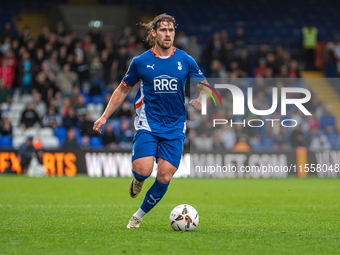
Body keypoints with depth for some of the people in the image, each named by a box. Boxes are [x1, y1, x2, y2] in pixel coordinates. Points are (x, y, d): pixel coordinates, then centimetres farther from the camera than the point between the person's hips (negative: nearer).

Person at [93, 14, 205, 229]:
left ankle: (139, 215, 12)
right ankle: (138, 179, 18)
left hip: (175, 127, 1)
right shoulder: (141, 62, 1)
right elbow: (123, 90, 13)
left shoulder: (186, 61, 2)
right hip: (148, 124, -1)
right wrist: (105, 117, 9)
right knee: (143, 170, -22)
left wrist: (200, 100, -12)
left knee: (165, 176, -8)